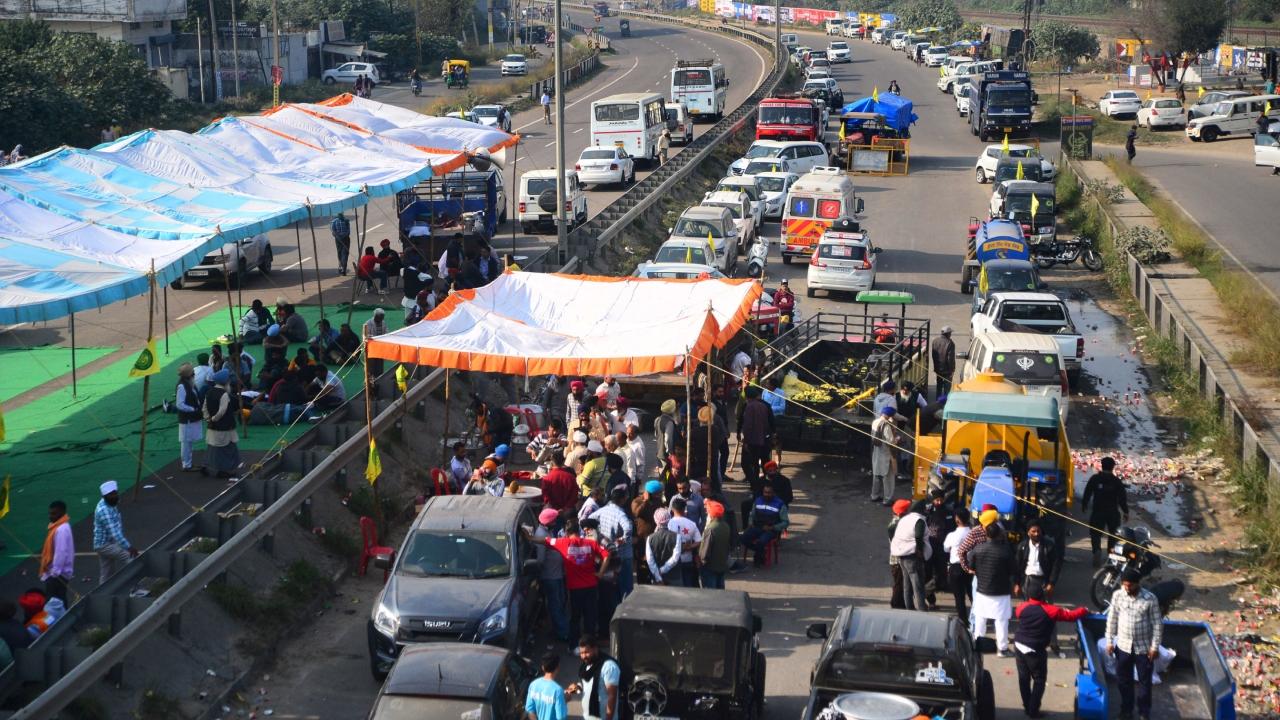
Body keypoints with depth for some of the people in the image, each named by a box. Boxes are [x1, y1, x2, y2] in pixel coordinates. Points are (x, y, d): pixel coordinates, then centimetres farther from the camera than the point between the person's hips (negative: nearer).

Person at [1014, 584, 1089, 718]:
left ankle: (1027, 707, 23)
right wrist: (1085, 610, 13)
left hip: (1019, 645, 4)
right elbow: (1071, 616, -4)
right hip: (1035, 650, -4)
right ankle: (1033, 710, 7)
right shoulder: (1050, 611, -11)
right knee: (1039, 680, 9)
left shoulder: (1022, 608, -2)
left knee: (1024, 678, 16)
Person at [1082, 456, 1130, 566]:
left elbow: (1087, 494, 0)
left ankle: (1097, 550, -22)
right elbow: (1122, 498, -4)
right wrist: (1125, 512, 5)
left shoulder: (1094, 479, -4)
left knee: (1095, 533, 3)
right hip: (1113, 512, 1)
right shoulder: (1117, 481, -5)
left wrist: (1084, 505, 14)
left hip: (1098, 511, -1)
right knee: (1113, 534, 18)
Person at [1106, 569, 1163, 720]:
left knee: (1144, 681, 9)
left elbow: (1157, 624, -9)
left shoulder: (1150, 599, -16)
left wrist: (1155, 646, -10)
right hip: (1123, 645, 3)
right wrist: (1109, 641, 3)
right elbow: (1112, 619, 3)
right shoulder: (1117, 595, -8)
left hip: (1143, 647, -3)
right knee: (1123, 680, 13)